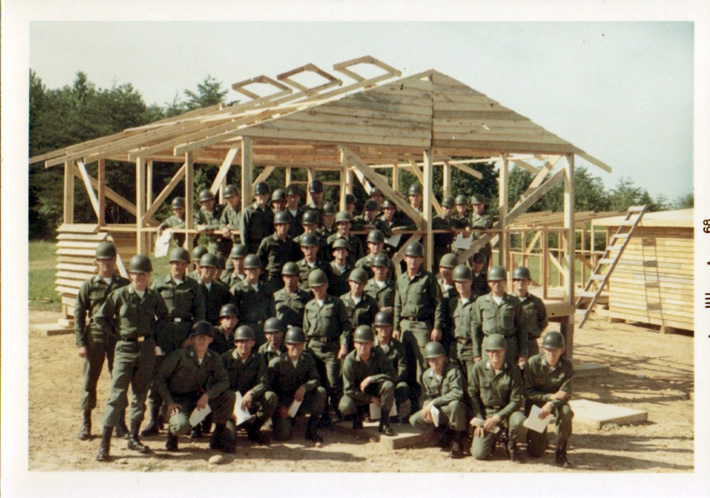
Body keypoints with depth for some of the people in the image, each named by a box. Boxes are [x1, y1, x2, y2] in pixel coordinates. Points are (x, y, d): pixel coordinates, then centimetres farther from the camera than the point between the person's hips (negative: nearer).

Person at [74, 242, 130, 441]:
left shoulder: (124, 285, 6)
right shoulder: (88, 286, 3)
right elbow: (78, 314, 2)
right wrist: (80, 343, -4)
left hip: (119, 337, 1)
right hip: (95, 336, -1)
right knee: (89, 380, 3)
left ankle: (120, 423, 16)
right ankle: (86, 423, 15)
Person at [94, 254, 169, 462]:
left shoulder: (154, 297, 4)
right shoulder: (119, 295, -4)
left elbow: (164, 317, 21)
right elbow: (100, 317, 4)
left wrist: (152, 330, 6)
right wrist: (119, 330, 1)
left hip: (147, 348, 3)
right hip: (125, 348, -3)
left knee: (140, 394, 10)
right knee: (117, 394, -9)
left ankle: (133, 438, 21)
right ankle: (104, 442, -6)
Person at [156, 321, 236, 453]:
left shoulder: (213, 358, 0)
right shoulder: (178, 355, -13)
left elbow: (224, 381, -8)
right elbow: (160, 379, -6)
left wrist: (207, 395, -25)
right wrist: (169, 403, -16)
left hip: (198, 398, 5)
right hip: (177, 400, -4)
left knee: (229, 396, -18)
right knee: (181, 427, -36)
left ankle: (218, 438, -1)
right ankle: (172, 431, 6)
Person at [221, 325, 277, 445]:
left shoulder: (258, 358, 2)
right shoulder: (226, 358, -4)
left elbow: (263, 383, -7)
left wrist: (251, 393, -29)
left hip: (250, 401, 2)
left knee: (271, 397, -28)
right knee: (230, 436, -24)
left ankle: (253, 428, -6)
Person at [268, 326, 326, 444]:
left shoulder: (308, 360, -1)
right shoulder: (276, 362, -12)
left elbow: (316, 379, -6)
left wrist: (304, 387, -28)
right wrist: (280, 407, -18)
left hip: (300, 399, 3)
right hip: (281, 403, -3)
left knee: (321, 391, -25)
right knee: (283, 435, -22)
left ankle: (311, 429, -12)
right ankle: (285, 420, 16)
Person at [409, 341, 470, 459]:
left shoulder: (453, 371, -15)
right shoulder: (427, 375, 4)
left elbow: (457, 393, -29)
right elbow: (425, 397, 3)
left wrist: (434, 402, -28)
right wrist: (429, 408, -22)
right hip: (437, 412, 5)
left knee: (454, 404, -42)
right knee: (415, 420, -17)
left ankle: (457, 442, -20)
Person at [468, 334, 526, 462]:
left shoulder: (512, 370, -9)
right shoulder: (478, 369, -5)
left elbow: (516, 401, -9)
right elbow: (472, 394, 4)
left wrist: (497, 417, -19)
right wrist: (479, 420, -3)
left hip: (506, 411, -1)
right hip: (485, 412, 1)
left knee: (519, 421, -37)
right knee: (479, 454, -16)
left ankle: (512, 445, -1)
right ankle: (492, 438, 22)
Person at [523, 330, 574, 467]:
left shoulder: (567, 366, -13)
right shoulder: (533, 362, -16)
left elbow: (566, 393, -16)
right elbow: (527, 392, -13)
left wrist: (551, 404, -34)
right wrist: (550, 396, -24)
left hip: (556, 402, 1)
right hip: (535, 401, -1)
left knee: (565, 412, -38)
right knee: (536, 453, -6)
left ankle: (561, 454, -20)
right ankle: (540, 439, 34)